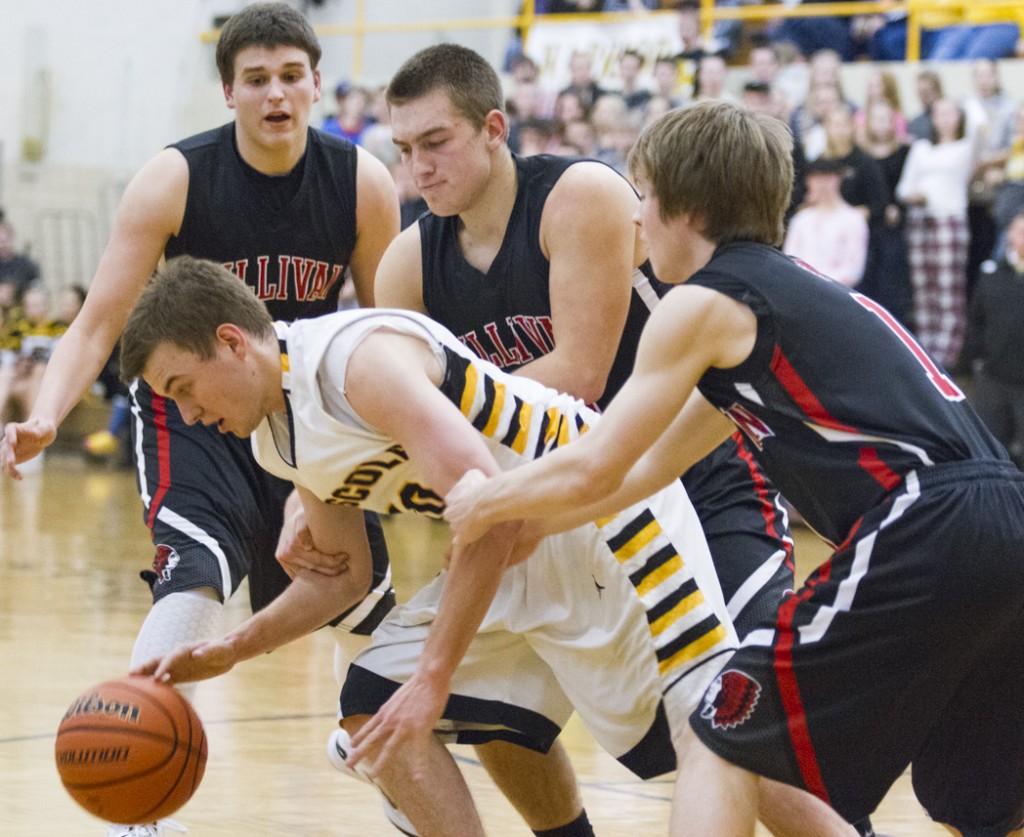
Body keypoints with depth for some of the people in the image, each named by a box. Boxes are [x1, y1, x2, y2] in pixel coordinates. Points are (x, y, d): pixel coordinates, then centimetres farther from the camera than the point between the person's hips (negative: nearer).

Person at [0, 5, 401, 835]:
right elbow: (99, 324, -20)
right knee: (194, 578, -29)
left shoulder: (363, 184, -12)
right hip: (193, 410, -4)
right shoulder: (175, 181, -20)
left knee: (381, 594, 10)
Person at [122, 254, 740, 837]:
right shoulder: (278, 438, 5)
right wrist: (228, 652, 6)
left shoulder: (360, 358, -25)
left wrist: (432, 679, -33)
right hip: (516, 554, 9)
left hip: (606, 513, -9)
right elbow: (340, 577, 18)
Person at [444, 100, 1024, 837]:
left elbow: (593, 470, 3)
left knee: (723, 749, 3)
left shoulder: (704, 303, 2)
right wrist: (518, 522, 38)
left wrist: (483, 502, 21)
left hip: (925, 537, -9)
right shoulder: (800, 292, 28)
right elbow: (653, 464, 35)